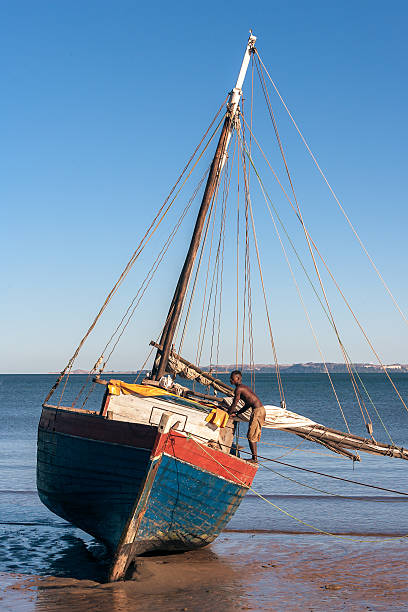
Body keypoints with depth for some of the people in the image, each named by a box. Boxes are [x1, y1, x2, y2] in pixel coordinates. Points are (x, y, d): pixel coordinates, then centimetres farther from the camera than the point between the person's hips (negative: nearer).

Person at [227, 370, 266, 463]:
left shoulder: (238, 389, -9)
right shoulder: (245, 387, 20)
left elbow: (234, 404, -5)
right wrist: (236, 413, 24)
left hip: (257, 411, -10)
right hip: (261, 410, 10)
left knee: (251, 436, -4)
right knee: (253, 436, 14)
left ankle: (254, 458, -2)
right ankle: (254, 458, 18)